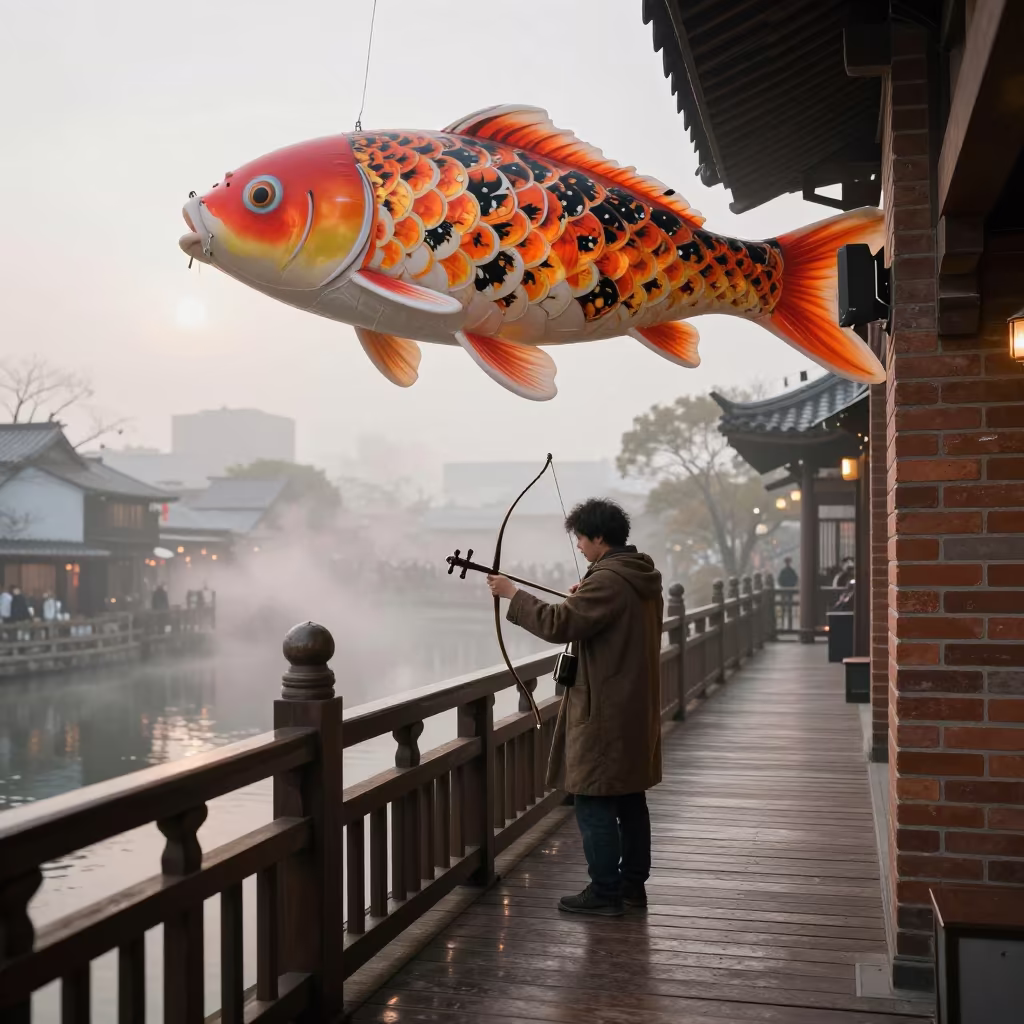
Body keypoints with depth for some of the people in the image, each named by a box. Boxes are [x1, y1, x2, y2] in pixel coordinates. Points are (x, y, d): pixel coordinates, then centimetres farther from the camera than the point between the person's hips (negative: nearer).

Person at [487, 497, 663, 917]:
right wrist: (584, 598, 16)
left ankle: (605, 892, 5)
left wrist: (513, 594, -15)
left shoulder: (607, 581, -21)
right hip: (636, 709, 10)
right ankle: (633, 883, 26)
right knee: (630, 799, 16)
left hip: (603, 714, -10)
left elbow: (558, 625, -25)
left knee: (594, 803, -1)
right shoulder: (643, 578, 10)